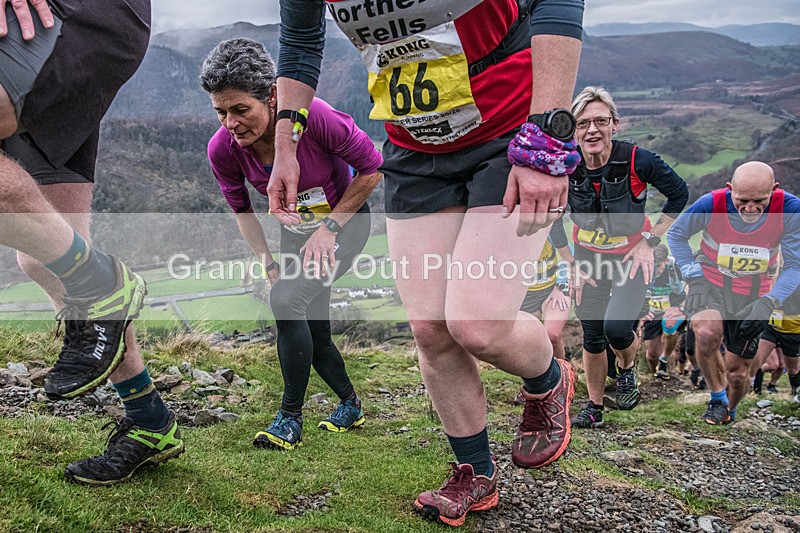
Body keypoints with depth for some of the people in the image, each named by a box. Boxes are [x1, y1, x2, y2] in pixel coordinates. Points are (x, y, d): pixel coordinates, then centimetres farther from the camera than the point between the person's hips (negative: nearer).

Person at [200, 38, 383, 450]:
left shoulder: (313, 116, -32)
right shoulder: (222, 149, -19)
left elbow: (371, 169, -18)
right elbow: (243, 211, 0)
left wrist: (329, 227, -18)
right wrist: (270, 266, -4)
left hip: (345, 219, -5)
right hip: (295, 230, 5)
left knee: (287, 301, -26)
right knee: (313, 332, 9)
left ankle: (290, 417, -10)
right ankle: (351, 405, 35)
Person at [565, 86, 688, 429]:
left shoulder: (637, 160, -24)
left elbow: (679, 193, -7)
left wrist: (650, 240, -11)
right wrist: (571, 263, -3)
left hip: (632, 256, -2)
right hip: (587, 258, 3)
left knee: (617, 327, -20)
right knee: (592, 336, 6)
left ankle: (627, 369, 15)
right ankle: (594, 407, 25)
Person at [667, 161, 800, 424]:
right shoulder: (710, 205, -23)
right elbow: (676, 235, -3)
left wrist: (769, 302, -26)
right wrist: (693, 276, -13)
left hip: (753, 293, 1)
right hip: (709, 283, -1)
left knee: (737, 370, 6)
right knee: (707, 335, -32)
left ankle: (729, 411, 39)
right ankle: (717, 398, -6)